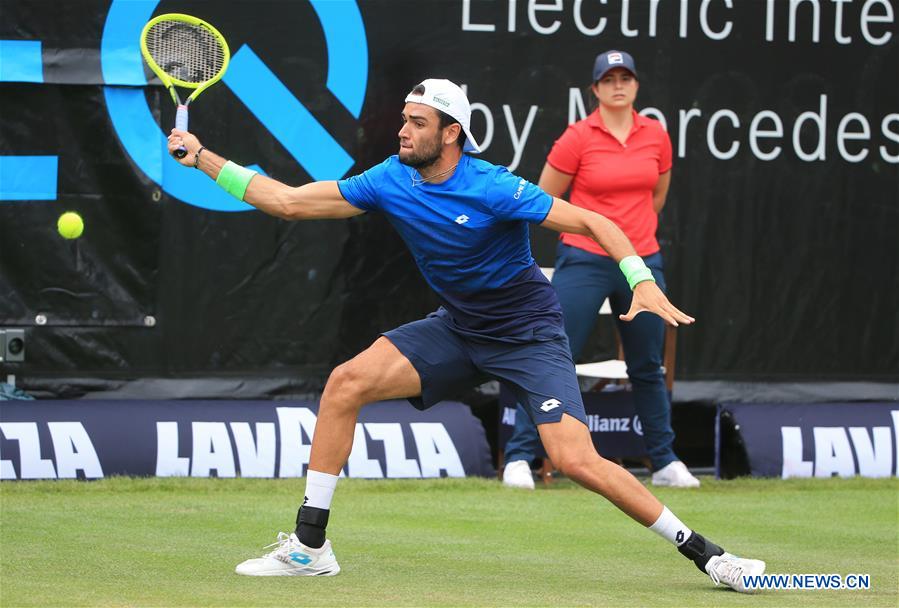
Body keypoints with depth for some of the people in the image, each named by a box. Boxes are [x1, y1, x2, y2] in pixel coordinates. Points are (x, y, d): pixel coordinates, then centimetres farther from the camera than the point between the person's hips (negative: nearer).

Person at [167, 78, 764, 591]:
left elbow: (592, 221, -20)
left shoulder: (493, 189, -23)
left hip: (529, 334, -6)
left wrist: (643, 280, -35)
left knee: (576, 460, -21)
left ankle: (702, 551, -8)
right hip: (456, 328, 6)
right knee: (347, 382, -11)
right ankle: (310, 544, -4)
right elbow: (288, 201, 0)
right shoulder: (390, 181, -6)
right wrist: (202, 157, -4)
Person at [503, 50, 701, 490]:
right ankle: (519, 457, -3)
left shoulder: (656, 135, 4)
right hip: (585, 263, -4)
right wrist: (593, 231, 7)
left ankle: (665, 463, 22)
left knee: (648, 368, 12)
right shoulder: (578, 137, -7)